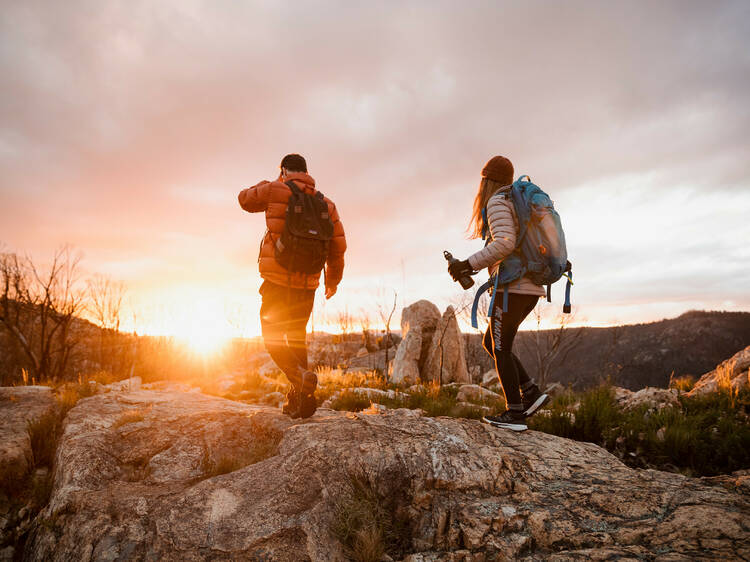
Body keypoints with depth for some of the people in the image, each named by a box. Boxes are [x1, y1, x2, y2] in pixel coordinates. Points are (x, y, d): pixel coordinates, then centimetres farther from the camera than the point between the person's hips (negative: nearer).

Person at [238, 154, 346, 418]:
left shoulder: (275, 191, -3)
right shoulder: (325, 203, 7)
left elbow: (245, 199, 15)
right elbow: (338, 245, 6)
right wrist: (333, 279, 20)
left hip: (277, 282, -4)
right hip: (307, 285, 4)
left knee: (274, 339, 7)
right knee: (297, 339, 18)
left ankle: (301, 377, -20)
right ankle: (298, 400, 15)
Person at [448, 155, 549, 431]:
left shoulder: (497, 203, -8)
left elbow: (504, 243, -22)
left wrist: (469, 264, -19)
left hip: (513, 287, -9)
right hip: (531, 288, 9)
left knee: (501, 349, -1)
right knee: (490, 343, 16)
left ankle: (514, 414, 3)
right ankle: (530, 393, 10)